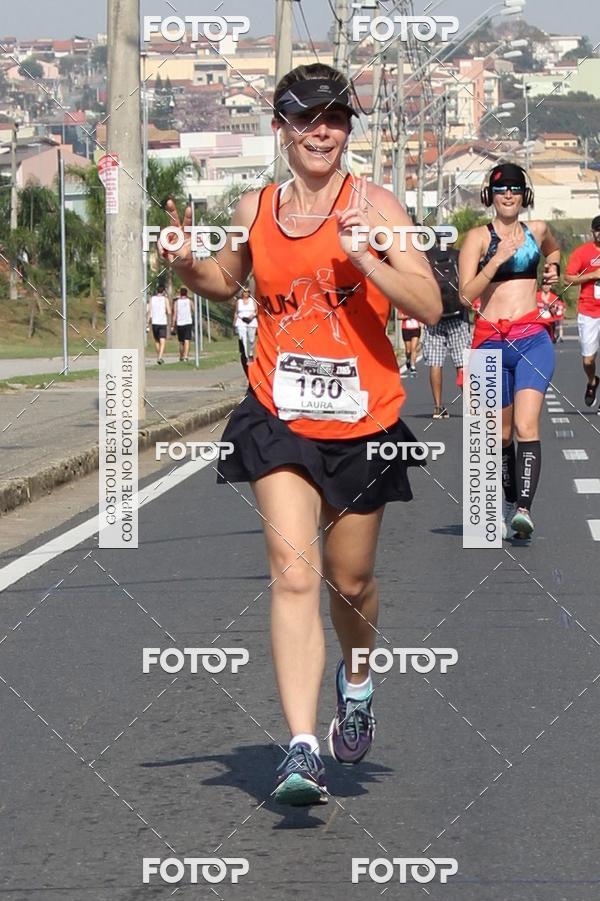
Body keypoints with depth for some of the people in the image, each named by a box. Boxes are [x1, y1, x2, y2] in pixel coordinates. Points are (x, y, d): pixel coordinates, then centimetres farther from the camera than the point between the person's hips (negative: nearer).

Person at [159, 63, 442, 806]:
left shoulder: (372, 205, -6)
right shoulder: (254, 211, 4)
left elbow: (429, 306, -13)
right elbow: (228, 281, 24)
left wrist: (364, 257, -26)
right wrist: (189, 269, 3)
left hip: (362, 421, -1)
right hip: (279, 417, 1)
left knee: (350, 582, 13)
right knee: (293, 570, -16)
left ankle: (357, 679, 48)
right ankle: (302, 749, -22)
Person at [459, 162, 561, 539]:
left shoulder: (536, 230, 12)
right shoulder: (478, 237, 3)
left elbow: (554, 249, 37)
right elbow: (466, 294, -7)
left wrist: (553, 267, 18)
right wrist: (498, 258, -14)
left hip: (532, 339, 0)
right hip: (492, 341, 0)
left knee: (526, 426, -18)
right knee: (501, 433, 10)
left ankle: (524, 508, -29)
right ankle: (510, 504, 29)